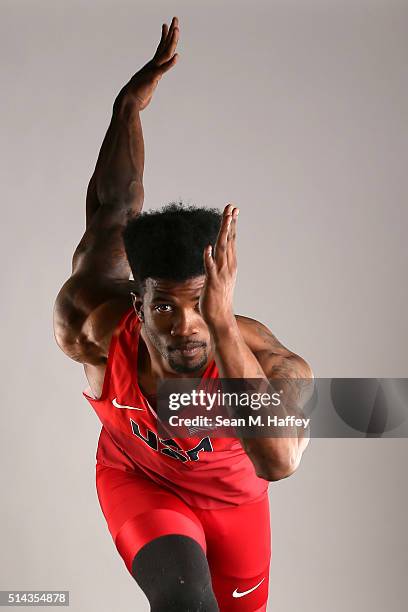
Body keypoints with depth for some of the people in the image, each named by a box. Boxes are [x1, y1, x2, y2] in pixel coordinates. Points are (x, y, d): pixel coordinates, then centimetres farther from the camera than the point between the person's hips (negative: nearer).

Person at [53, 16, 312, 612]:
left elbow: (279, 462, -59)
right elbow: (111, 211, -20)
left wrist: (223, 326, -64)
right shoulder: (93, 328, -35)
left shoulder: (272, 363, -39)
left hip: (232, 494, 1)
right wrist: (129, 106, -9)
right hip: (138, 479, -1)